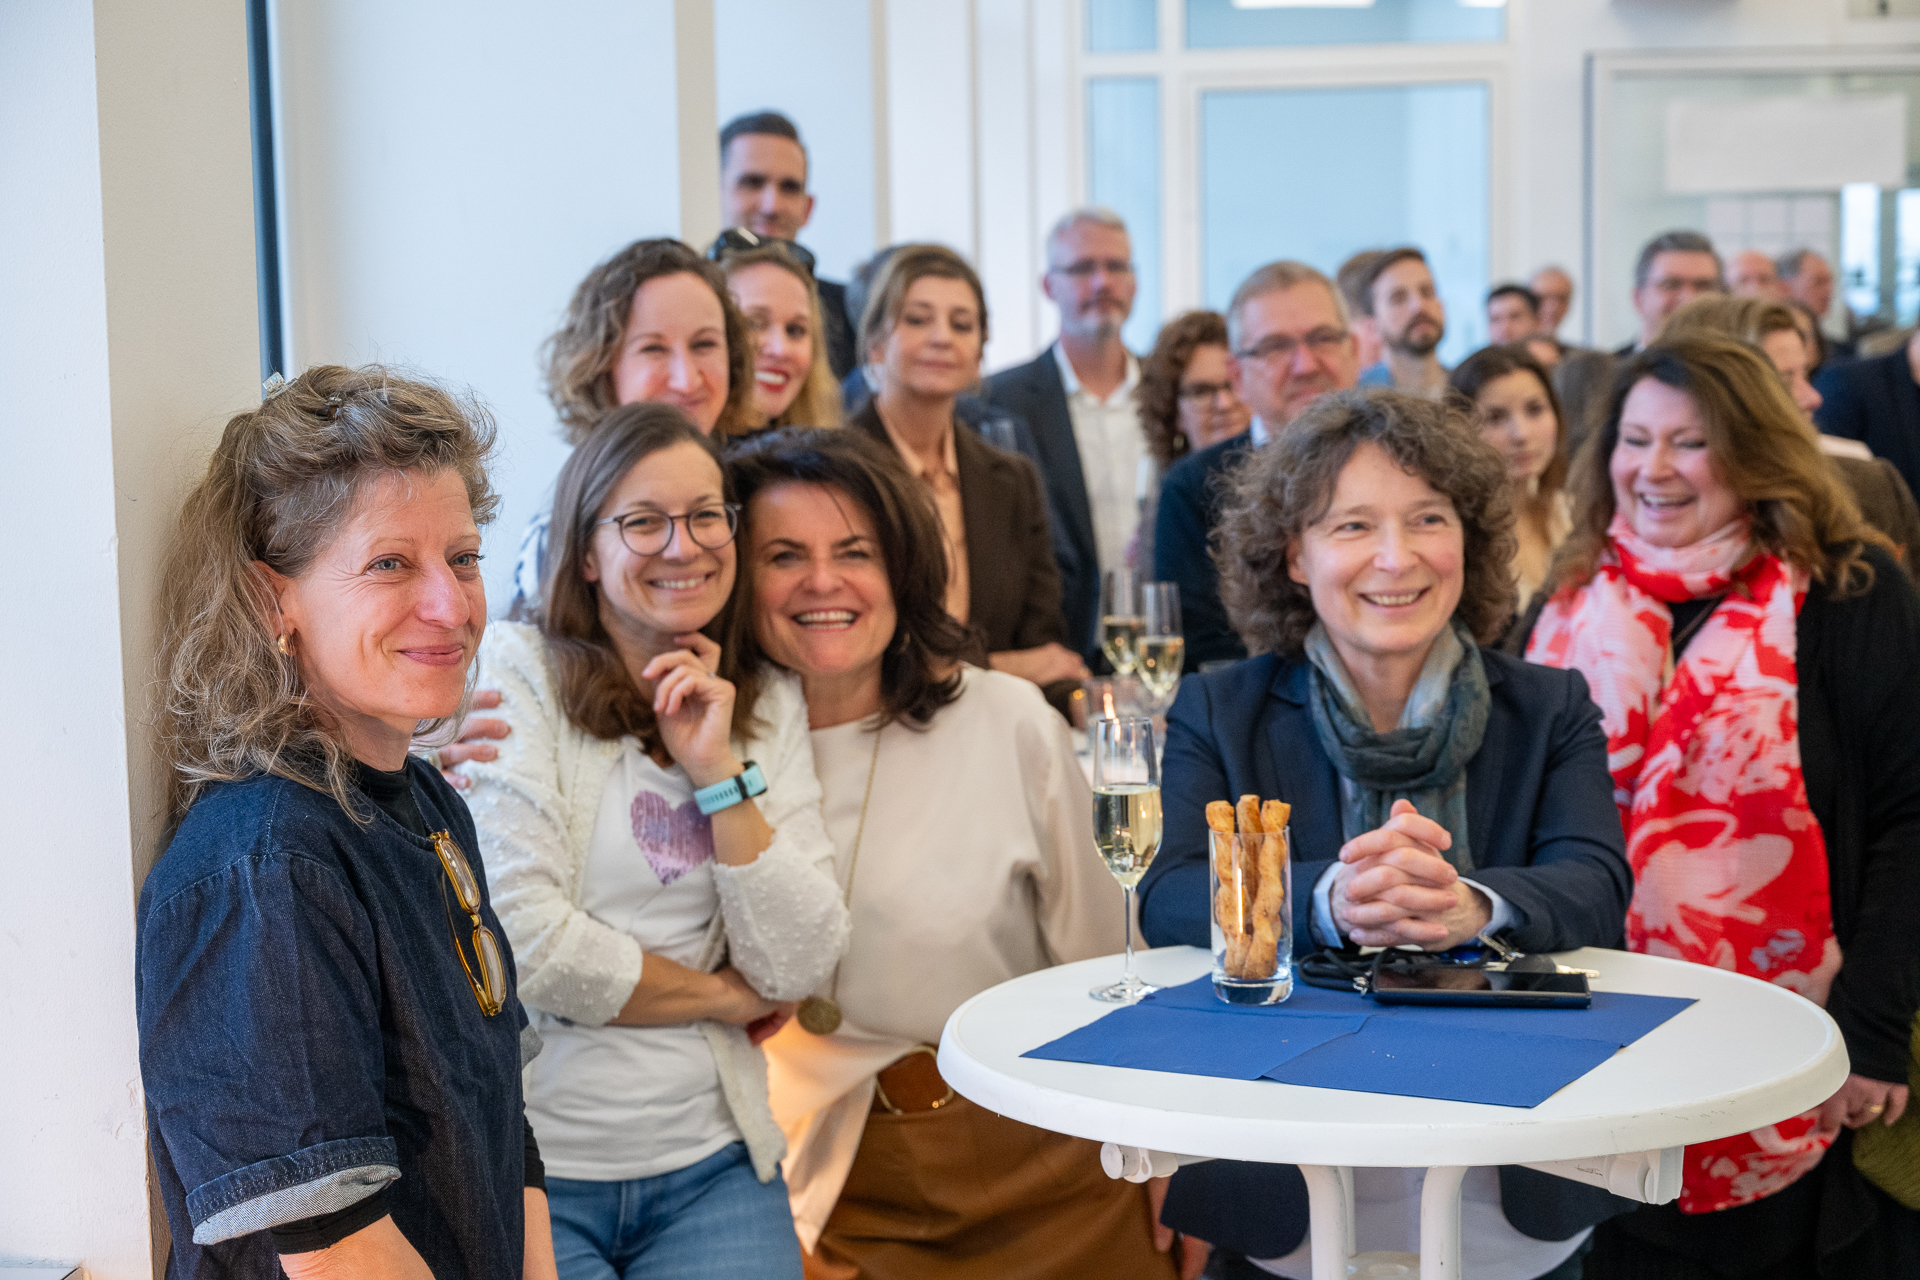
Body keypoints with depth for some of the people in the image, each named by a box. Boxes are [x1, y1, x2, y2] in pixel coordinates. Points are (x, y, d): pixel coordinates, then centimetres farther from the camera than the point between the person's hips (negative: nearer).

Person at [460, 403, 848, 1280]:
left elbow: (798, 968, 1)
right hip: (531, 1167, -4)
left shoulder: (768, 704, 9)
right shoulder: (516, 672, -5)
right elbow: (521, 940, -15)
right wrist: (721, 995, -2)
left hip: (711, 1164, 4)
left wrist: (721, 771, -8)